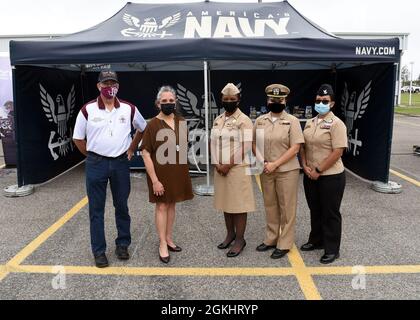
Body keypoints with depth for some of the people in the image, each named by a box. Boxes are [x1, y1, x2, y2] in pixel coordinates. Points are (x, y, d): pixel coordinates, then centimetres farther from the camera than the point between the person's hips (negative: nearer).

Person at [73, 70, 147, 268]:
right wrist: (92, 156, 5)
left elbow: (143, 129, 15)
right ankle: (99, 250, 17)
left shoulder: (129, 109, -1)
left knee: (122, 206, 11)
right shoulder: (88, 110, -5)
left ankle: (123, 244, 27)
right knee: (96, 209, 5)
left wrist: (131, 149, 11)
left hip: (121, 163, 1)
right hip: (96, 164, -1)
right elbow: (78, 138, 5)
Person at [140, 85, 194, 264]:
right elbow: (146, 153, -14)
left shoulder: (181, 122, 2)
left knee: (172, 204, 14)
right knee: (161, 206, 4)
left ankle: (169, 238, 28)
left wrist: (183, 170, 10)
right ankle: (163, 244, 15)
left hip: (178, 171, 5)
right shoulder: (153, 124, -12)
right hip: (160, 172, -5)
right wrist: (154, 179, -17)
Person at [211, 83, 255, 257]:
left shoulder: (244, 120, -8)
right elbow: (213, 143, 9)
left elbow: (245, 147, -15)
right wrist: (217, 164, -4)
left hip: (238, 169, -6)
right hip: (220, 169, 6)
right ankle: (230, 234, 28)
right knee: (226, 202, 14)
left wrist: (228, 165, -15)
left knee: (239, 204, -1)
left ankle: (240, 239, 10)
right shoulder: (218, 120, 12)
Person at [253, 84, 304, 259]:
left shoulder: (292, 121, -7)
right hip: (265, 171, 4)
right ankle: (271, 239, 28)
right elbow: (254, 143, 11)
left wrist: (275, 164, -17)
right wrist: (261, 161, -7)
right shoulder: (260, 121, 6)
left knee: (287, 208, 5)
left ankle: (284, 244, 16)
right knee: (270, 206, 14)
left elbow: (295, 148, -12)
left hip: (287, 171, -4)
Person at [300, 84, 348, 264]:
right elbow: (303, 146, 13)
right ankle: (316, 240, 37)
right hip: (310, 175, 7)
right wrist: (305, 166, -2)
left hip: (331, 176, -6)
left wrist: (318, 171, -17)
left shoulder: (336, 124, -12)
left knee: (330, 213, 5)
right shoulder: (310, 123, 9)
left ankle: (332, 249, 19)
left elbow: (338, 152, -18)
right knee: (315, 210, 19)